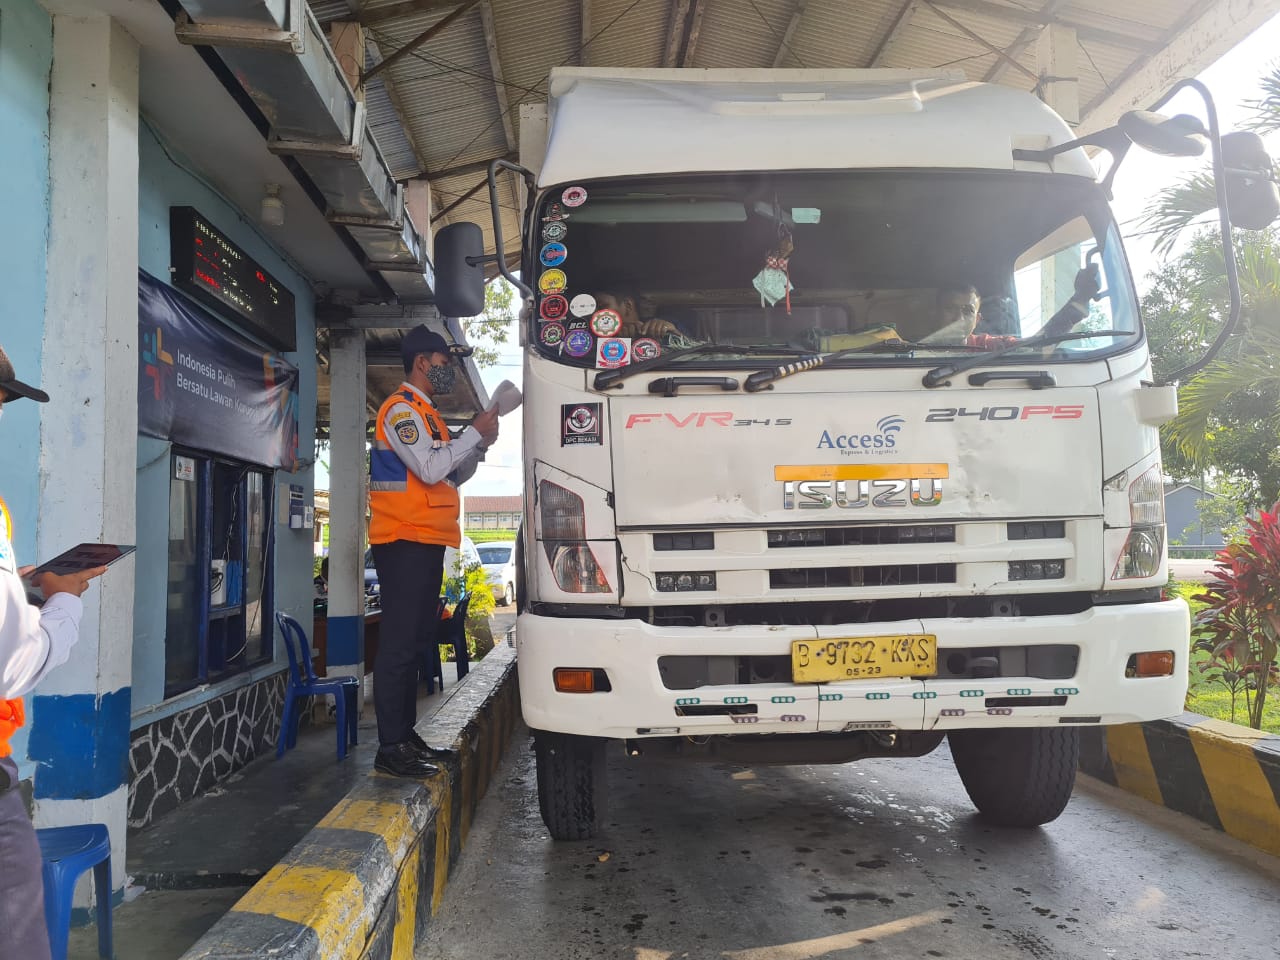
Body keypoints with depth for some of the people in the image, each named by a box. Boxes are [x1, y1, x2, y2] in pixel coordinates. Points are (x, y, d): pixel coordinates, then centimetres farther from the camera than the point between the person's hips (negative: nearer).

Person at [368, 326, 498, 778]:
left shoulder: (426, 415, 22)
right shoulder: (402, 408, -8)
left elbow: (453, 476, 24)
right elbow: (430, 469, -20)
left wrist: (479, 444, 9)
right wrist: (475, 433, -11)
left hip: (426, 542, 10)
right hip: (404, 541, -10)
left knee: (414, 642, 12)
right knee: (399, 644, -10)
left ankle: (406, 734, 20)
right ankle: (391, 748, -7)